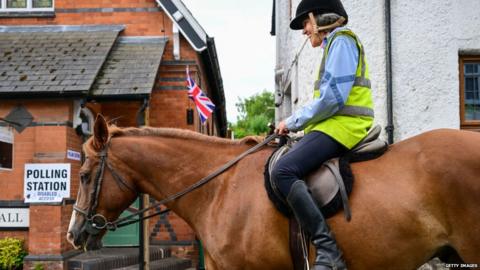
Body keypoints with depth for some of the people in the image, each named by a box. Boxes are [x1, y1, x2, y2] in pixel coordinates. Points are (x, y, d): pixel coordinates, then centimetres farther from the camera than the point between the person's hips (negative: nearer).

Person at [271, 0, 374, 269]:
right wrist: (297, 123, 16)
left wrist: (294, 122, -8)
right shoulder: (336, 43, 26)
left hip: (342, 126, -11)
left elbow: (332, 98, -17)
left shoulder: (341, 40, -6)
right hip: (337, 124, 11)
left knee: (283, 171, -28)